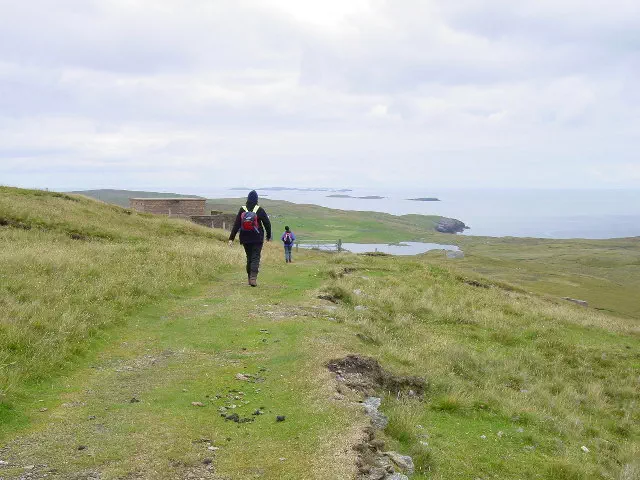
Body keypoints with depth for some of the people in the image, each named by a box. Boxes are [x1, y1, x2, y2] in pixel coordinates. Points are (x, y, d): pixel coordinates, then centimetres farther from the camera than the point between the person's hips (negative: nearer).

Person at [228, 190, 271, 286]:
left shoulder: (242, 210, -1)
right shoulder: (260, 210, -7)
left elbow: (236, 225, -2)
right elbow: (267, 223, -1)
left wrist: (231, 238, -1)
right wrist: (268, 236, 13)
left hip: (245, 239, 3)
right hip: (257, 239, -3)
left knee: (249, 258, 15)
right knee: (255, 258, -3)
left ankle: (249, 278, 19)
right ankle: (253, 277, -19)